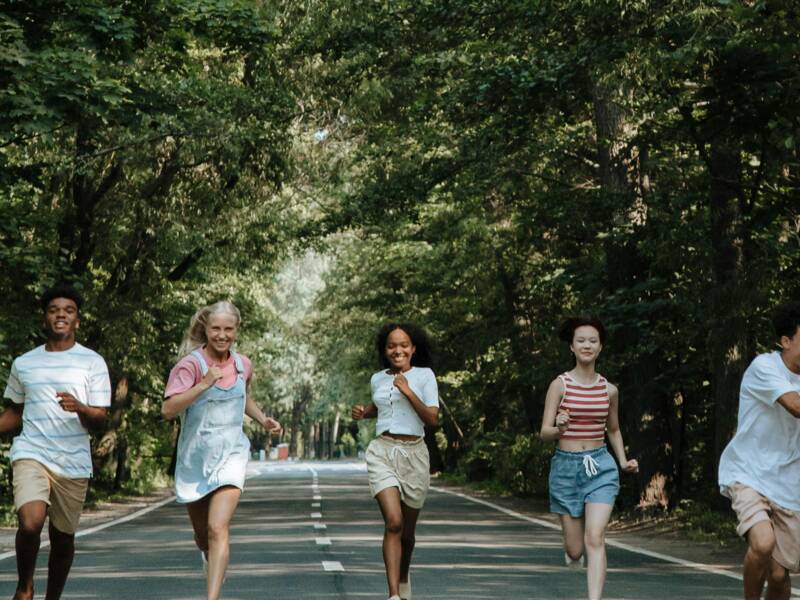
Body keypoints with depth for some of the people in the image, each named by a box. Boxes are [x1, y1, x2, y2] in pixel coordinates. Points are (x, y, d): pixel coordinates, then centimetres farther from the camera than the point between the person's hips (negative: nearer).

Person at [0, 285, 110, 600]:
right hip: (30, 455, 0)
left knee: (63, 538, 7)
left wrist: (79, 408, -23)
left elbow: (99, 420, -2)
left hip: (74, 464, 0)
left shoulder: (92, 362, 3)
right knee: (31, 522, -22)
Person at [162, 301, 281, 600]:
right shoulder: (191, 363, -13)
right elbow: (168, 409, -24)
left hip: (230, 455, 1)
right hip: (195, 457, -1)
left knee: (218, 529, -18)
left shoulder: (243, 364, 3)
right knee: (202, 534, 17)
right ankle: (210, 558, 52)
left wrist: (263, 420, 10)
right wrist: (203, 384, -33)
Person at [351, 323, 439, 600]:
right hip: (383, 452, 1)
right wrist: (363, 412, 10)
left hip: (414, 453, -1)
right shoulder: (378, 379, 11)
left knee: (407, 530, 11)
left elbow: (432, 419, -7)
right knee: (393, 521, -18)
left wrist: (408, 391, -14)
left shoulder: (424, 375, 1)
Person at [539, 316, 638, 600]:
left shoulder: (609, 390, 5)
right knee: (576, 550, 6)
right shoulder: (560, 384, -5)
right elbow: (544, 433, -8)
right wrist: (559, 428, -30)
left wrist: (624, 461, 6)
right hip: (566, 467, -1)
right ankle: (572, 549, 44)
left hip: (601, 466, 1)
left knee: (595, 538, -16)